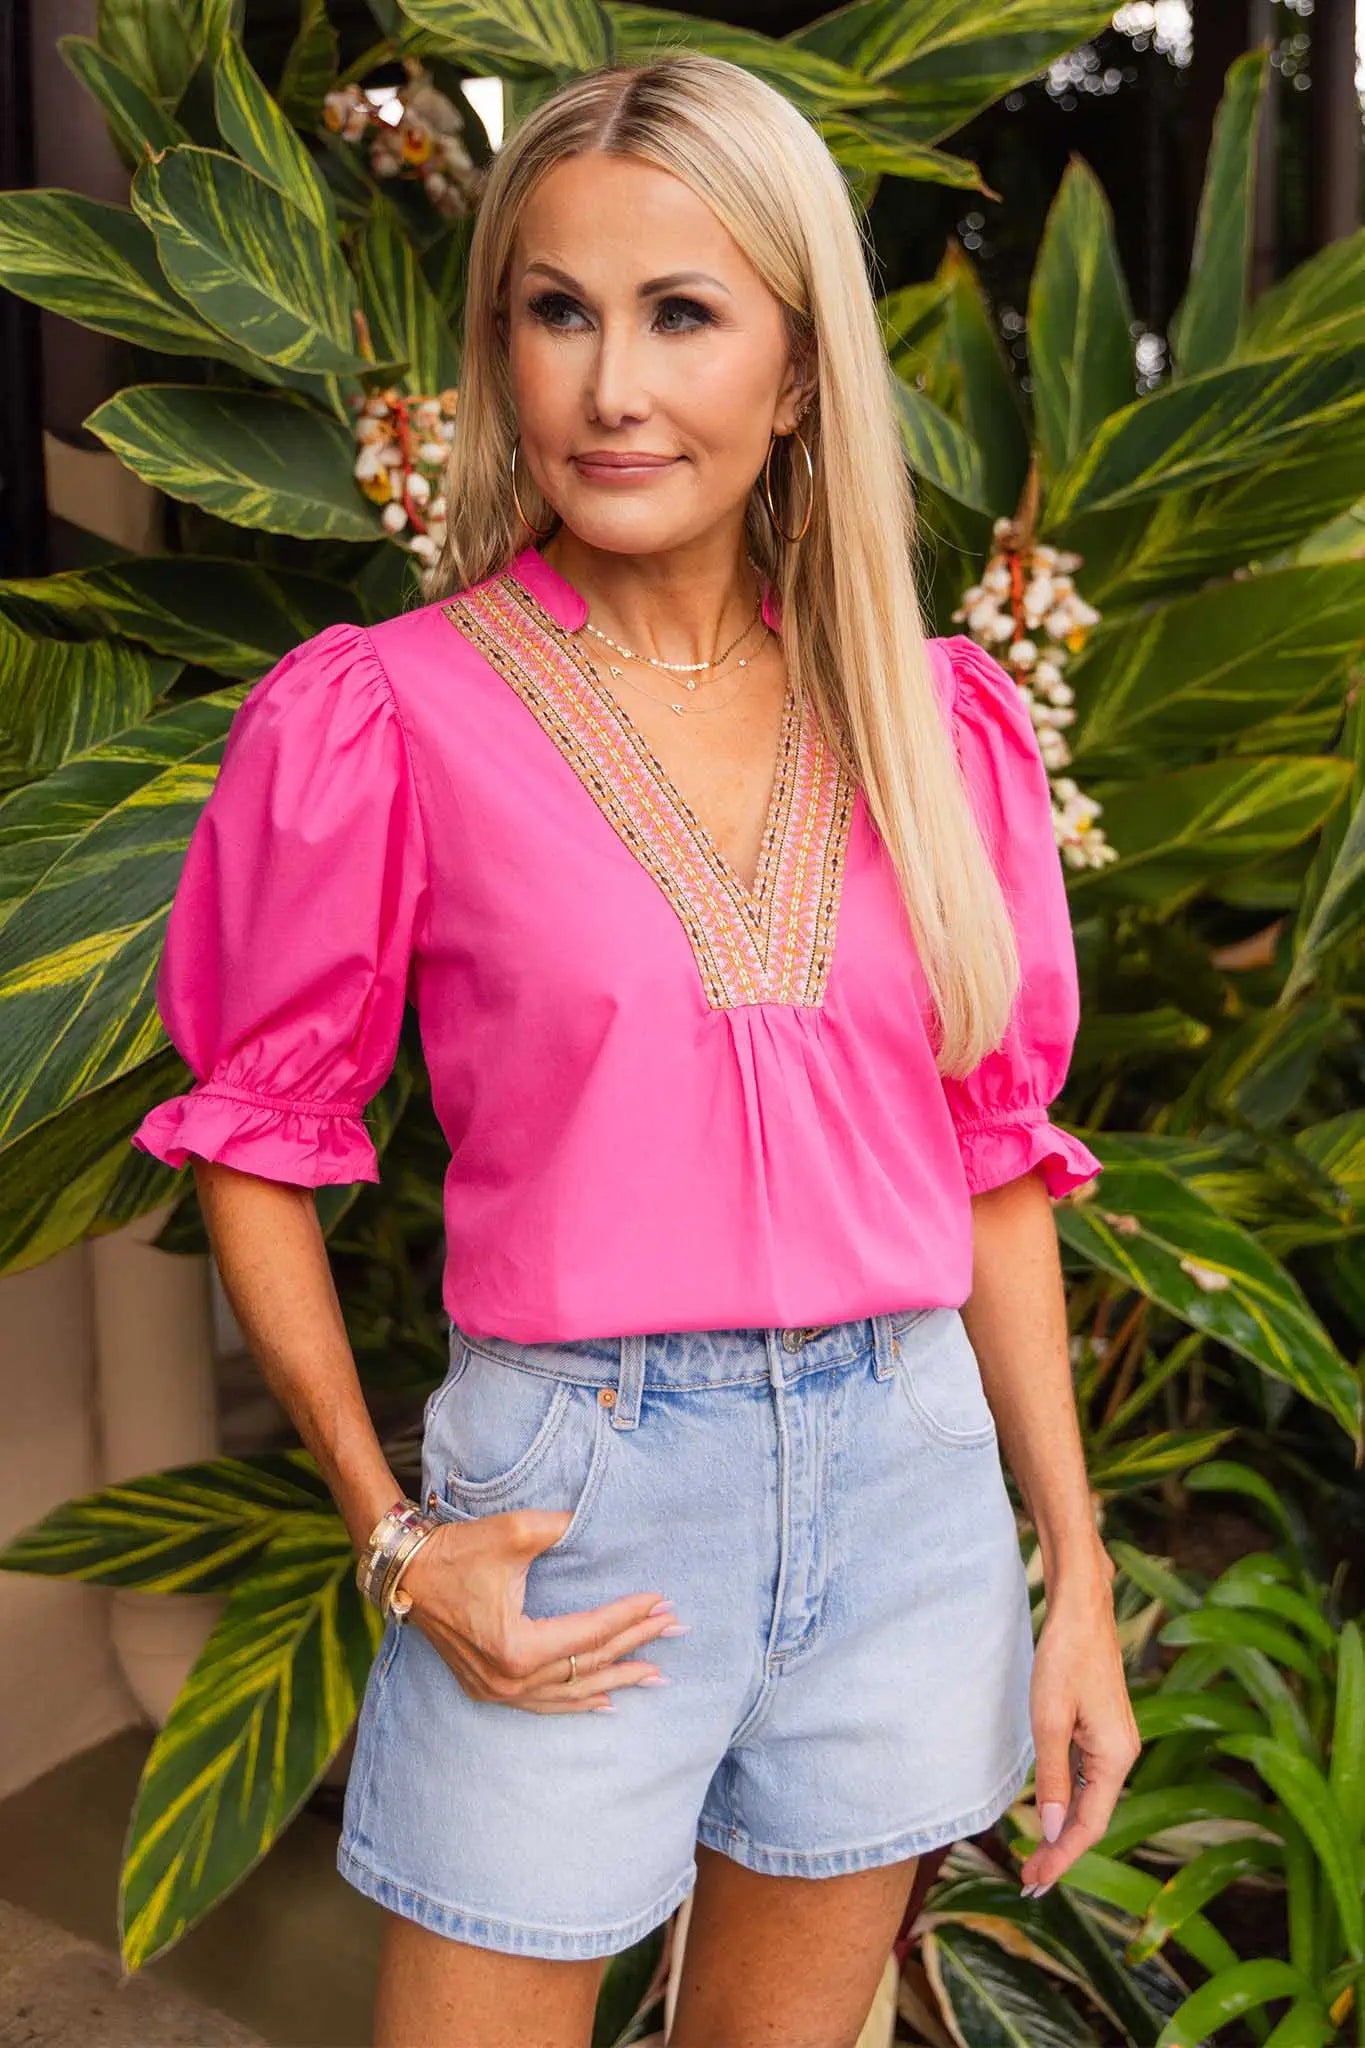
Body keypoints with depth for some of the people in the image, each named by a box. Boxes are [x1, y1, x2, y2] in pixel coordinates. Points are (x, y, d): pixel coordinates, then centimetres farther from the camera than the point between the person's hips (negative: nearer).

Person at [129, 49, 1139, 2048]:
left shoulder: (934, 717, 2)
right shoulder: (385, 716, -9)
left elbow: (997, 1157, 6)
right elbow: (260, 1136, 0)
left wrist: (1079, 1578, 6)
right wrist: (389, 1536, -8)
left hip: (909, 1486, 4)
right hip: (573, 1502, -3)